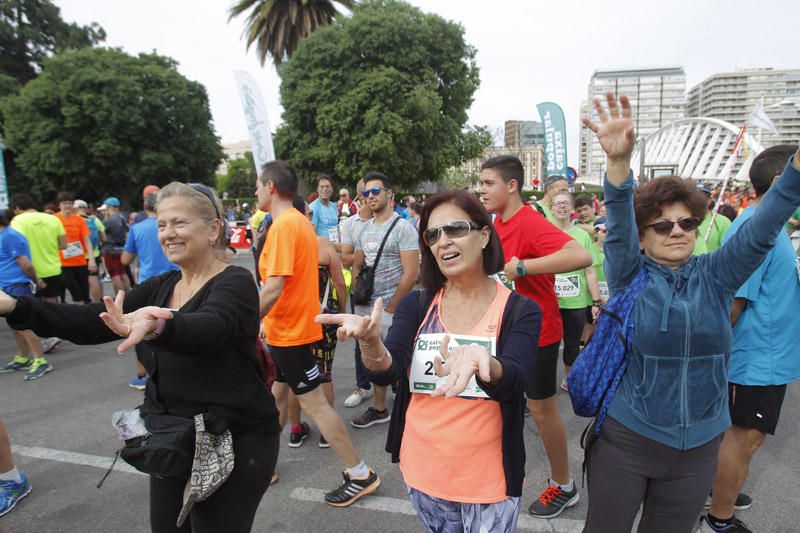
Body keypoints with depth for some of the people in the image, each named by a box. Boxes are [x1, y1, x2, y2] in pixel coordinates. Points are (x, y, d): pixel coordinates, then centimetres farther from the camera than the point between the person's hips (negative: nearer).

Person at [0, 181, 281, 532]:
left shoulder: (235, 283, -15)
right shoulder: (160, 286, 8)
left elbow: (210, 328, -35)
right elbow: (93, 323, 0)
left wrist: (159, 327, -55)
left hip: (233, 443, -7)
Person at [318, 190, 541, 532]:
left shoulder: (520, 311, -10)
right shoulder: (416, 305, -3)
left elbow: (513, 383, -26)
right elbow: (385, 373, -16)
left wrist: (482, 363, -48)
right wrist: (370, 342, -39)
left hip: (488, 478, -2)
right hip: (423, 472, 3)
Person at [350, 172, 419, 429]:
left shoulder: (403, 227, -10)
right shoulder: (366, 228, 11)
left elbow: (411, 274, -15)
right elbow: (357, 265, 19)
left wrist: (390, 309, -14)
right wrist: (357, 297, 5)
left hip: (391, 308, -7)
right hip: (366, 307, 7)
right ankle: (379, 409, 32)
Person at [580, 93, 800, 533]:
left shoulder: (714, 277, -1)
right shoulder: (630, 276, -8)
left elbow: (762, 228, -12)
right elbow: (618, 228, -25)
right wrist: (619, 160, -41)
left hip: (697, 447, 3)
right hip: (625, 441, -2)